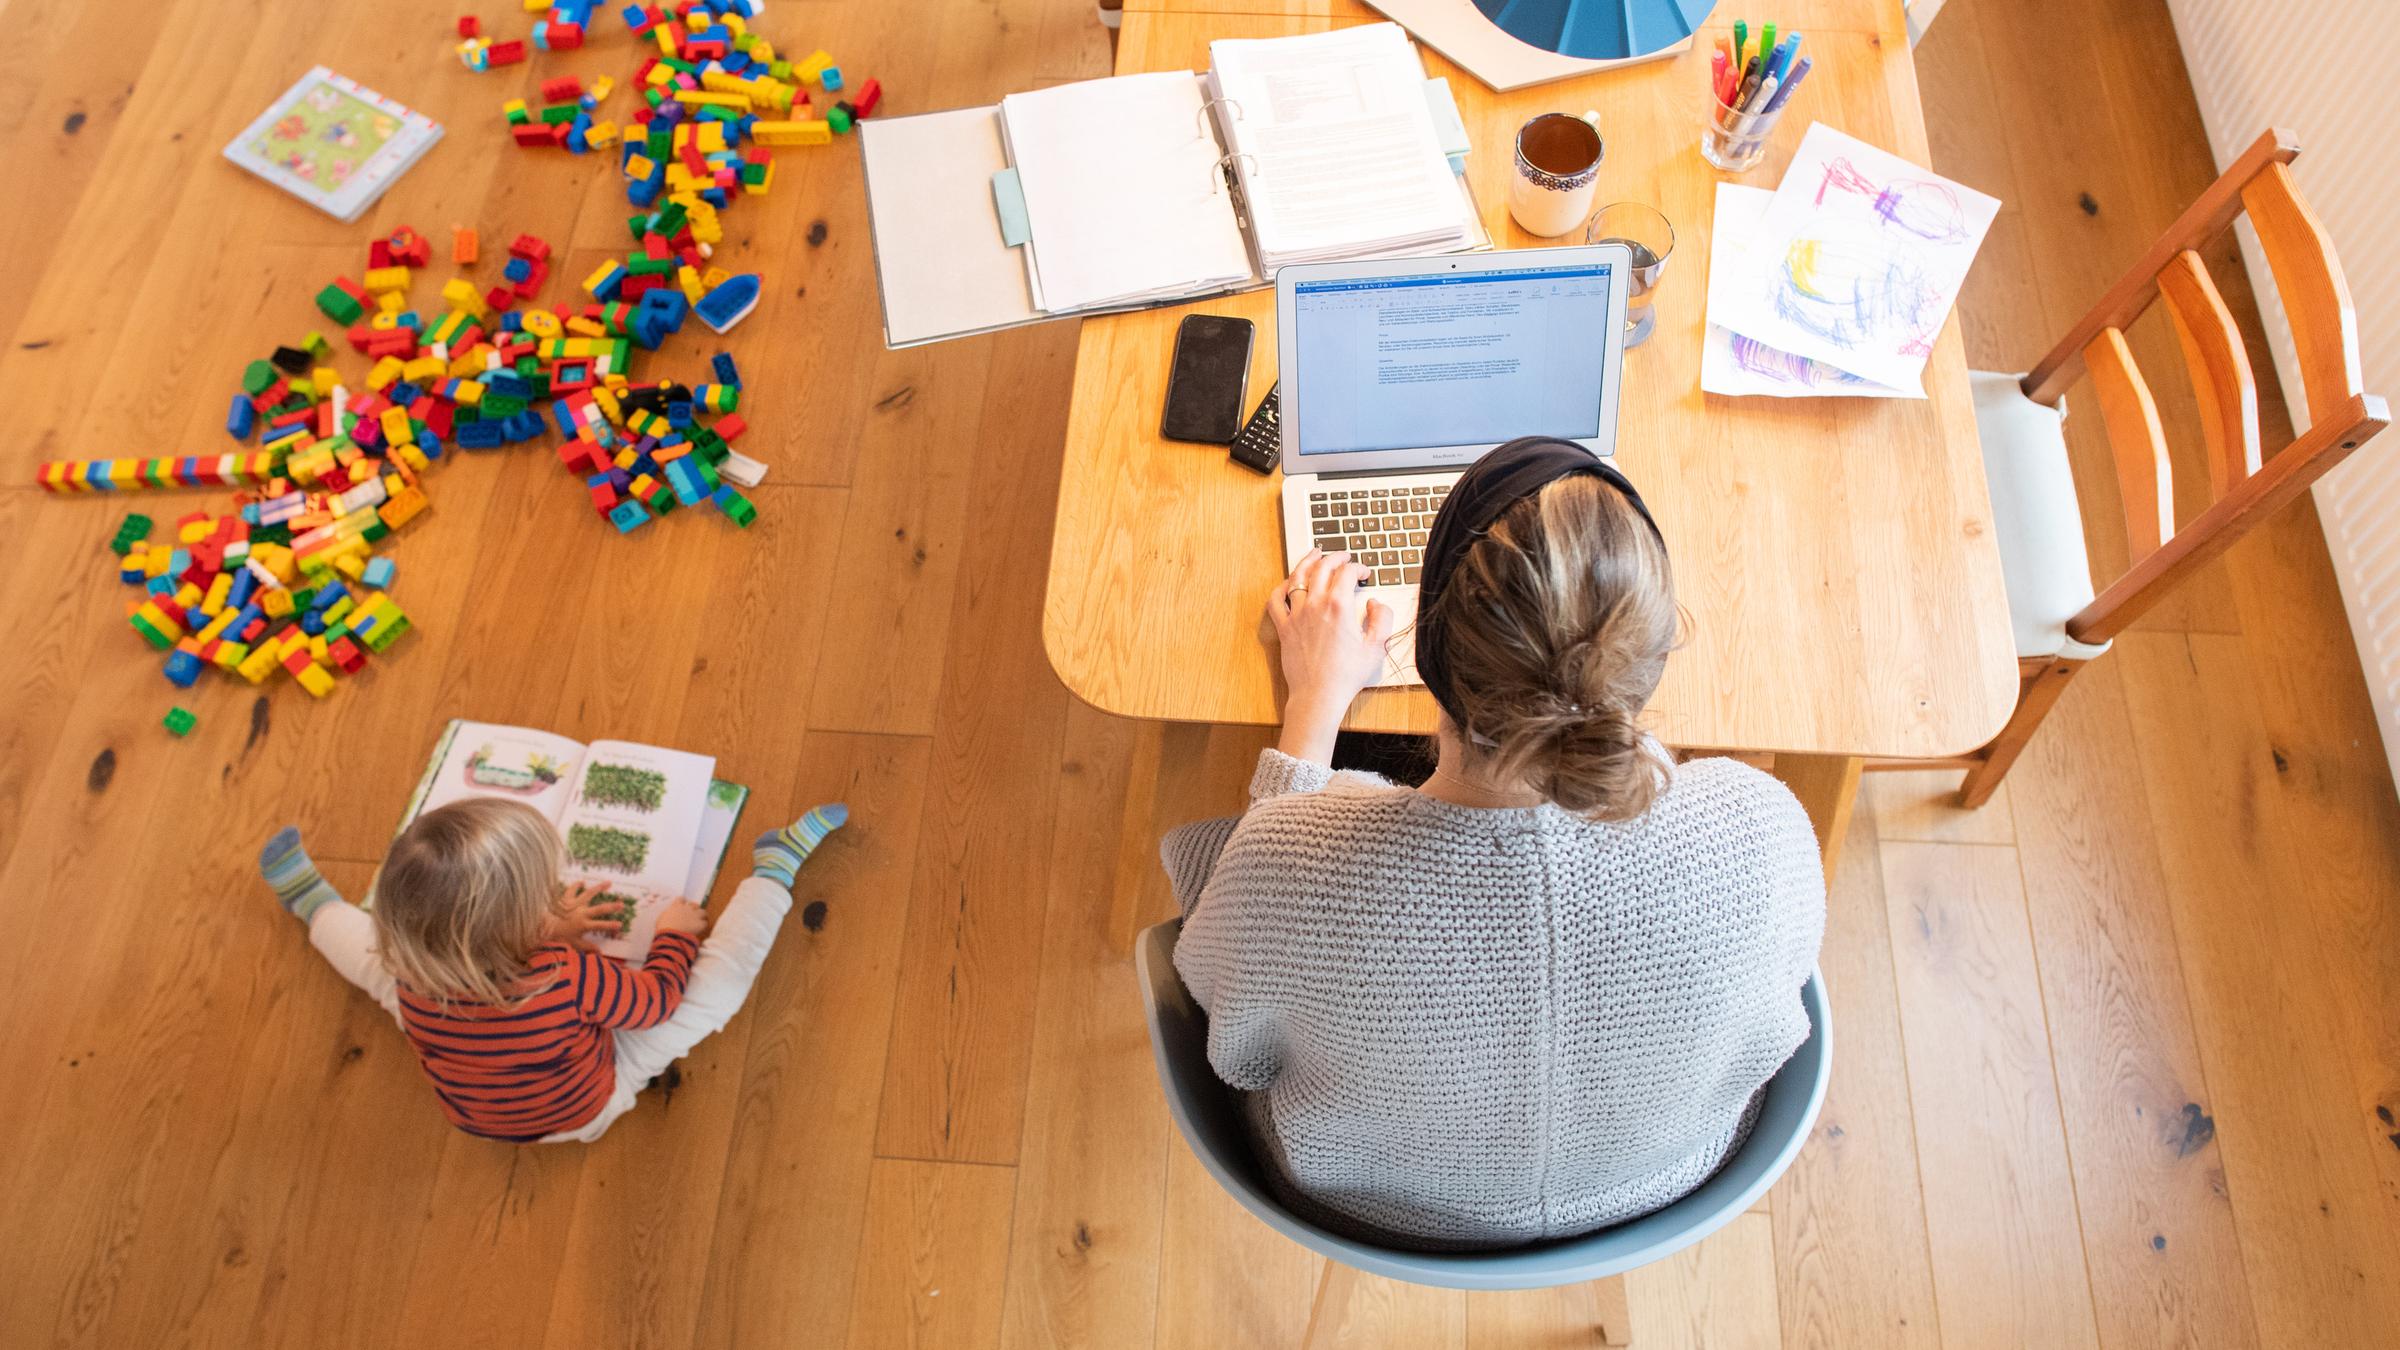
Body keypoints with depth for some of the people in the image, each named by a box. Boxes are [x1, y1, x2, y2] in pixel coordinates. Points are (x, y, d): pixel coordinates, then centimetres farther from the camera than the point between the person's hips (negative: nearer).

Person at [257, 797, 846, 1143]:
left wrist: (550, 933, -1)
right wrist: (675, 934, -6)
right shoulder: (573, 979, -43)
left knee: (372, 950, 14)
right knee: (717, 981, -9)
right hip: (585, 1109, -3)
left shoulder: (410, 975, -29)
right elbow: (659, 999, -22)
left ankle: (314, 903, 43)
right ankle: (774, 867, 10)